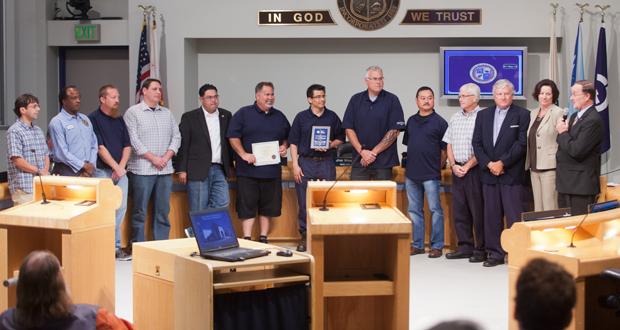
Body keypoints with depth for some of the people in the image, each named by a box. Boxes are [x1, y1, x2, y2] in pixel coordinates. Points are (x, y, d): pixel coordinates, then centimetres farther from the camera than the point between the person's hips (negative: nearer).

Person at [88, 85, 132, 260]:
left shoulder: (119, 119, 16)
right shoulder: (93, 119, -4)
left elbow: (127, 146, 13)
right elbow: (100, 147, -10)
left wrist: (122, 166, -2)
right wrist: (116, 167, -10)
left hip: (120, 171, 6)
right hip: (102, 171, -6)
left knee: (120, 208, 4)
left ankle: (115, 246, 11)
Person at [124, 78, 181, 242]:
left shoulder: (167, 113, 16)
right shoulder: (133, 112, 0)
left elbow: (176, 136, 12)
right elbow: (133, 140, -9)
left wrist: (166, 157, -4)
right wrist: (153, 158, -12)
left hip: (165, 169, 5)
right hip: (142, 169, -5)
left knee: (163, 210, 6)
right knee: (140, 211, -2)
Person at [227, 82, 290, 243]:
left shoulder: (279, 116, 15)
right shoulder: (243, 114, 0)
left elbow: (288, 137, 24)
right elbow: (233, 137, -5)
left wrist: (284, 147, 3)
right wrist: (243, 154, -15)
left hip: (272, 169, 4)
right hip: (248, 170, -4)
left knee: (268, 206, 8)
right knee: (247, 206, -3)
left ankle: (263, 238, 17)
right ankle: (247, 240, 0)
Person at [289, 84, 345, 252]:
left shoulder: (332, 117, 7)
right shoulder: (301, 117, 4)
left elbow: (341, 139, 12)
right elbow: (294, 143, 4)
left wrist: (331, 145, -9)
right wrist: (295, 165, -4)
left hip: (327, 163, 1)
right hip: (306, 163, -1)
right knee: (304, 202, 1)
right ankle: (305, 236, 10)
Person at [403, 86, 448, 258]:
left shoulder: (439, 122, -4)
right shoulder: (411, 121, 12)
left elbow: (445, 149, -3)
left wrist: (436, 167, -1)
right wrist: (412, 164, 13)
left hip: (431, 175, -5)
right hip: (411, 173, 6)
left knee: (435, 210, -1)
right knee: (414, 210, 10)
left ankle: (436, 246, 5)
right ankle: (417, 245, 18)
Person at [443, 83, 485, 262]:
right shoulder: (455, 118, 15)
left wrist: (467, 166, -13)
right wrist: (454, 165, 1)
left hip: (475, 169, -7)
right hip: (457, 169, 7)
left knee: (478, 211, -4)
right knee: (459, 210, 8)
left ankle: (481, 249, 2)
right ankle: (465, 246, 16)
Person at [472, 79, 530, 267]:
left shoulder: (522, 115, -1)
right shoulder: (483, 115, 13)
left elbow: (521, 143, -8)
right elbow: (477, 143, 8)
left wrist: (502, 163, -13)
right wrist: (488, 164, -6)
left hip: (512, 174, -4)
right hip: (489, 174, 5)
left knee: (514, 216, -6)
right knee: (491, 215, 7)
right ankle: (495, 253, 14)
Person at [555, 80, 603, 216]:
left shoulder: (593, 120, -15)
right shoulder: (574, 117, 14)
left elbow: (576, 151, -22)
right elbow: (564, 145, 17)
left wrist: (563, 133, -8)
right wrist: (562, 131, -2)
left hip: (581, 185, -9)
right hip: (566, 184, 9)